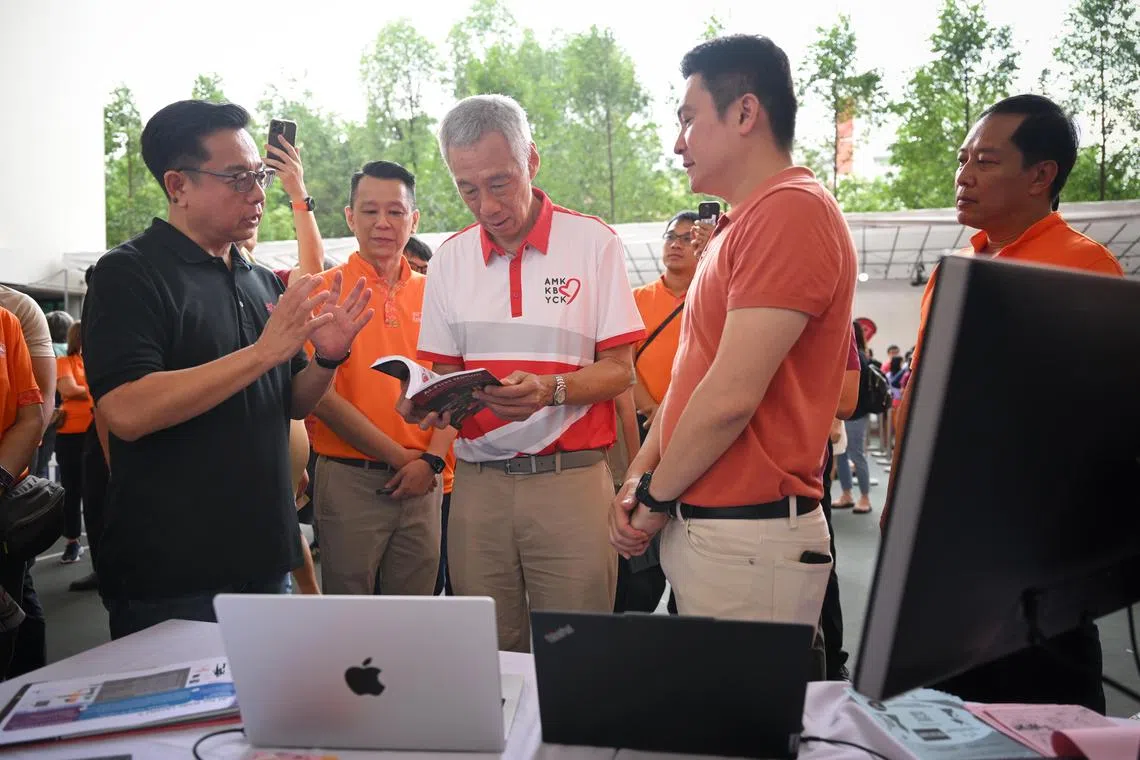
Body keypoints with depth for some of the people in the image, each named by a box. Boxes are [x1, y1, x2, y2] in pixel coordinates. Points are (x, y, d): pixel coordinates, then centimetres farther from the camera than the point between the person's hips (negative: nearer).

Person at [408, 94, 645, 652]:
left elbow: (619, 371, -3)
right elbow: (445, 370, 14)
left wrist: (550, 390, -20)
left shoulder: (593, 242, -1)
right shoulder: (450, 258, 10)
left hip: (570, 479, -3)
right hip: (477, 480, 3)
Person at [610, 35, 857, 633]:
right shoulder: (741, 225, 16)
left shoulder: (792, 210, -15)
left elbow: (732, 396, -21)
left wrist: (656, 497, -8)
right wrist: (639, 477, 6)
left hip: (749, 535, -9)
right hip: (699, 526, 9)